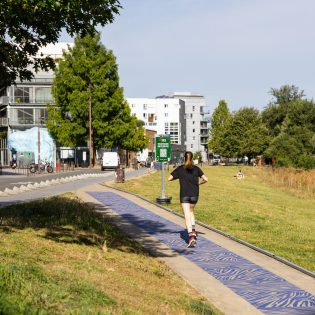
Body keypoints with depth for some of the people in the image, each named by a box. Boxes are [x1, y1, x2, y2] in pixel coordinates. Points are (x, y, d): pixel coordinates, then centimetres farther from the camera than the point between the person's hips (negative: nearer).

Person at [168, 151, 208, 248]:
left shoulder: (180, 169, -1)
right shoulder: (196, 168, 2)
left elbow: (170, 178, 1)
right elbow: (205, 179, -5)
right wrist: (198, 183, 13)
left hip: (184, 195, -3)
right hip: (194, 194, 3)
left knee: (187, 215, -6)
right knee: (191, 211, 27)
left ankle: (191, 237, -20)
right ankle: (193, 230, 12)